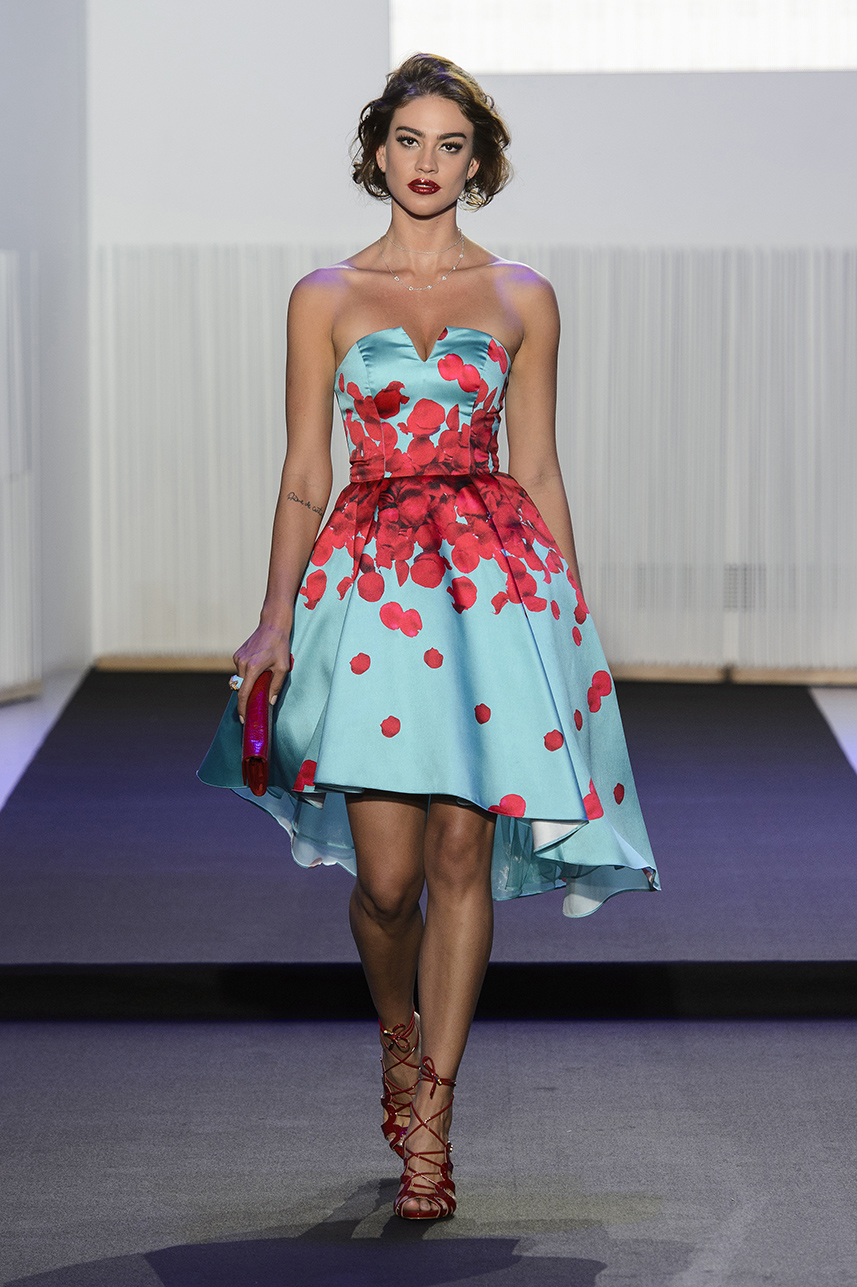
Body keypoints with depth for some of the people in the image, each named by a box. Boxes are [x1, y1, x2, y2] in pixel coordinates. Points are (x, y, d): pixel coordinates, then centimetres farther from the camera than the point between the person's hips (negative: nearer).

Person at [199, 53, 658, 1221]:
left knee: (461, 859, -3)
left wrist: (574, 616, 9)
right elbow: (304, 478, 7)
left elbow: (539, 471, 12)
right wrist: (276, 617, -2)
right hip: (369, 576, 0)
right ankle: (399, 1035, 27)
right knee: (386, 873, -6)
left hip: (498, 575, 1)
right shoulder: (325, 297, 8)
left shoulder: (522, 298, 10)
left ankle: (429, 1122, 6)